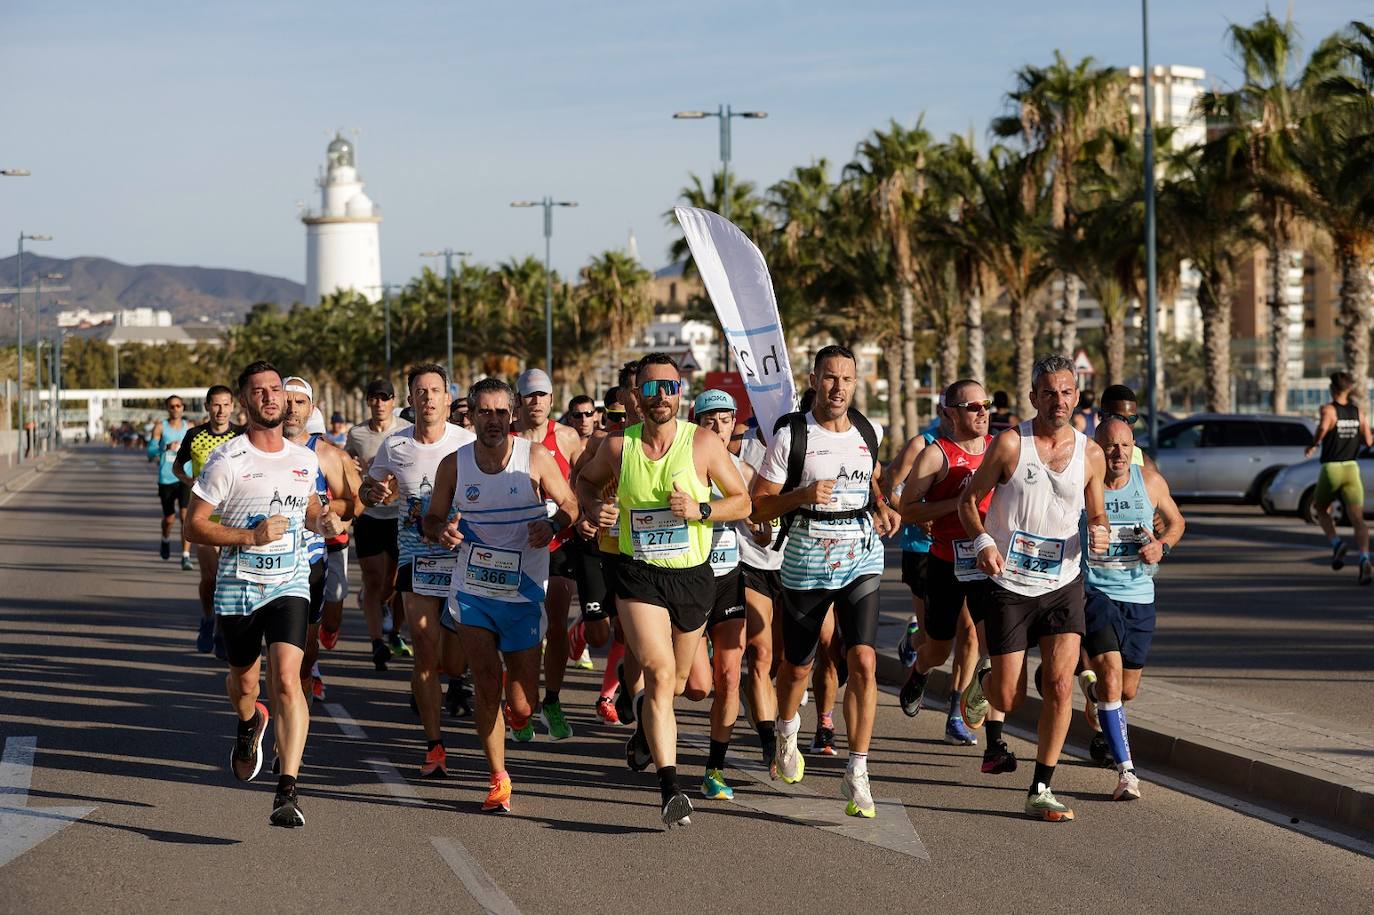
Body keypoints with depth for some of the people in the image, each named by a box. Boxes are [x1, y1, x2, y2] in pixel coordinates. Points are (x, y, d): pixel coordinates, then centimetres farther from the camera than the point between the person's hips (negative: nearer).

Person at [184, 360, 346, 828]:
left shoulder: (305, 460, 7)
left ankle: (288, 791, -21)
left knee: (287, 679, -18)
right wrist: (251, 536, -19)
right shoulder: (227, 460, -7)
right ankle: (248, 725, 54)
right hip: (238, 587, -1)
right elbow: (194, 525, -8)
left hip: (289, 584, 1)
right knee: (244, 680, 16)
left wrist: (324, 522, 2)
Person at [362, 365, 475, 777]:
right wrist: (377, 493, -7)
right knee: (426, 654, -8)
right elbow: (367, 489, 16)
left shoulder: (467, 443, -3)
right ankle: (434, 746, 0)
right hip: (416, 557, 0)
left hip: (462, 555, 0)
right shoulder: (394, 446, 2)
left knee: (455, 664, 2)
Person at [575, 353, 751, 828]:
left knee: (676, 682, 17)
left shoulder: (704, 443, -6)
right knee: (660, 672, -20)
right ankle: (670, 788, -23)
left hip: (693, 576, 2)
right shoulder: (617, 447, -3)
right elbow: (586, 480, 17)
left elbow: (742, 502, 0)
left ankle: (644, 713, 55)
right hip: (639, 576, -2)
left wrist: (700, 510, -18)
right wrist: (595, 506, -5)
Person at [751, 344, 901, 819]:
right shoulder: (791, 435, -7)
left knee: (863, 663, -13)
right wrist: (804, 494, -22)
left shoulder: (869, 432, 6)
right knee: (798, 665, 13)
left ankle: (857, 774, -8)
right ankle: (787, 732, 47)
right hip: (807, 561, -2)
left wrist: (883, 508, 7)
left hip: (861, 559, 2)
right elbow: (759, 504, -6)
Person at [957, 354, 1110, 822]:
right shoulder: (1010, 444, -8)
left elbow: (1097, 515, 15)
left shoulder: (1091, 454, 2)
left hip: (1063, 585, 2)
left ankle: (1040, 791, -2)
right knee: (1009, 698, 0)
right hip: (1009, 585, -2)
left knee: (1060, 684, -11)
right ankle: (981, 682, 38)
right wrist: (982, 541, -18)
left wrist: (1099, 534, -9)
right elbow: (969, 498, 0)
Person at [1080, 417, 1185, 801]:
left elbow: (1176, 521, 16)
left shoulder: (1150, 481, 0)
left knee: (1127, 690, 12)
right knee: (1111, 677, -19)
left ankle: (1092, 689, 49)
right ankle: (1126, 772, -15)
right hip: (1095, 594, -4)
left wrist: (1162, 547, -5)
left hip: (1139, 597, 4)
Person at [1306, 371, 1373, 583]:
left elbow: (1323, 428, -29)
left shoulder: (1328, 409, -7)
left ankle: (1337, 543, -3)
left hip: (1331, 469, -3)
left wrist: (1313, 445, -11)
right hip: (1352, 469, 3)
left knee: (1321, 510, 22)